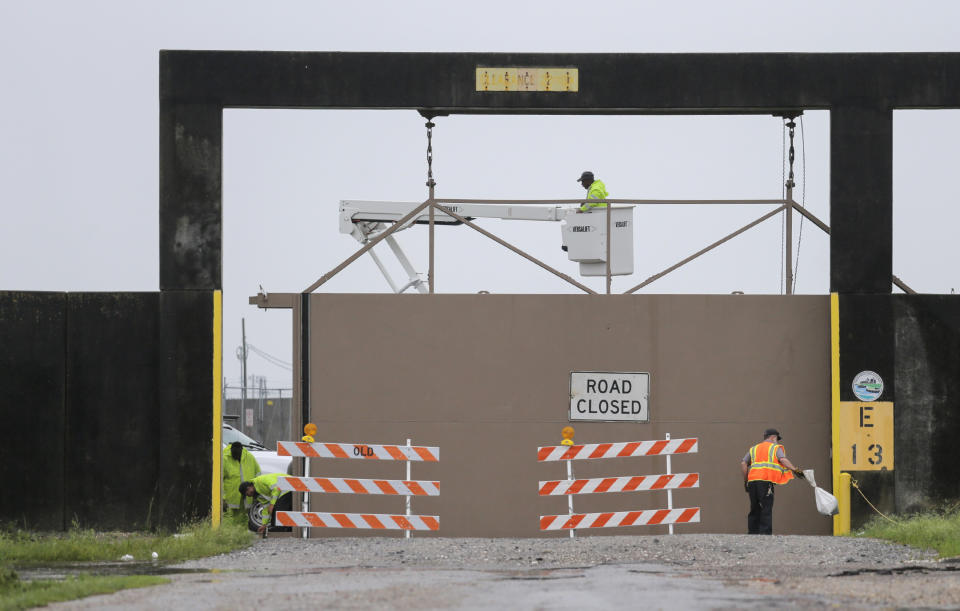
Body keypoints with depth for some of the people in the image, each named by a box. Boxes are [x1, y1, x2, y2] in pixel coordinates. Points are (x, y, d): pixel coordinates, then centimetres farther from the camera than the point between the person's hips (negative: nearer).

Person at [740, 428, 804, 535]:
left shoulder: (753, 449, 26)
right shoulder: (776, 447, 12)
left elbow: (743, 464, 15)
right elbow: (782, 459, -6)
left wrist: (745, 481, 16)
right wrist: (794, 470, -9)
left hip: (752, 480, 5)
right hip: (766, 481, -5)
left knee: (755, 509, 10)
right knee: (766, 510, -6)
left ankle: (752, 534, 6)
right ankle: (765, 533, -14)